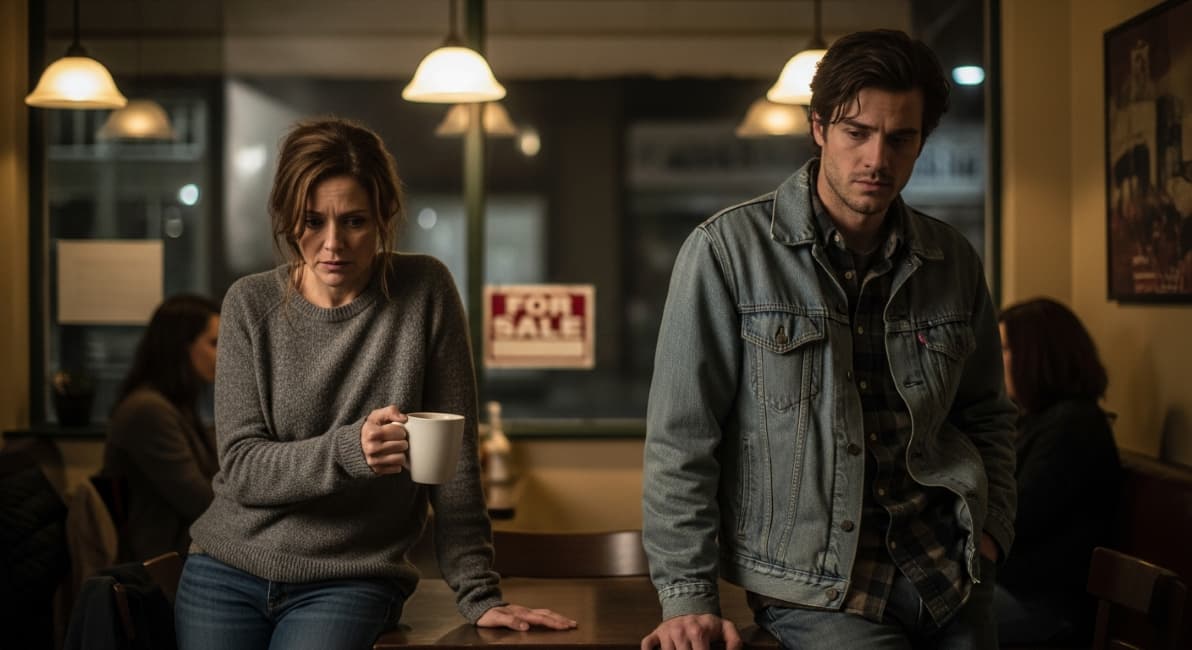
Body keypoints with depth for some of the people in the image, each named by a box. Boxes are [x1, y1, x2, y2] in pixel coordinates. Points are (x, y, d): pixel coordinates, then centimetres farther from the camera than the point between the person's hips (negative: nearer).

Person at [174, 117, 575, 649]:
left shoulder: (425, 292, -6)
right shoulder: (252, 304, -2)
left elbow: (454, 461, -4)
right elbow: (241, 466, -9)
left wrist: (477, 594, -7)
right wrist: (348, 450, -26)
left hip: (349, 583, -2)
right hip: (228, 571, 2)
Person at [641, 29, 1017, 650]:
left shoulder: (953, 262, 7)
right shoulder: (727, 251, -8)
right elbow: (680, 439, -8)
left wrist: (990, 526, 7)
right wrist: (688, 597, -10)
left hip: (949, 577, 5)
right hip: (814, 587, -4)